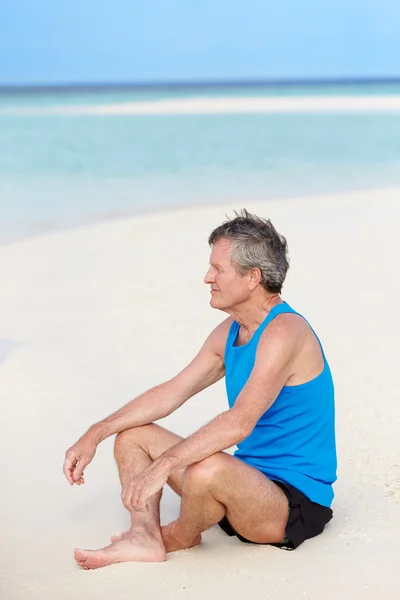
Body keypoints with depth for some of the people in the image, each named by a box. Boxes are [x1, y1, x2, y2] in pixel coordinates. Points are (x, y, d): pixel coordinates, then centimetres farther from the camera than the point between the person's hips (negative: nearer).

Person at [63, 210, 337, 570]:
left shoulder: (285, 331, -21)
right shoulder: (229, 332, 8)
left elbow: (239, 422, -33)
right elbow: (171, 393, 13)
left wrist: (161, 467, -35)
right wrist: (95, 435, 7)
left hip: (296, 502, -9)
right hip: (250, 480, 9)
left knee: (208, 469, -39)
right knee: (134, 435, 10)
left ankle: (180, 537, -4)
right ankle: (145, 534, -11)